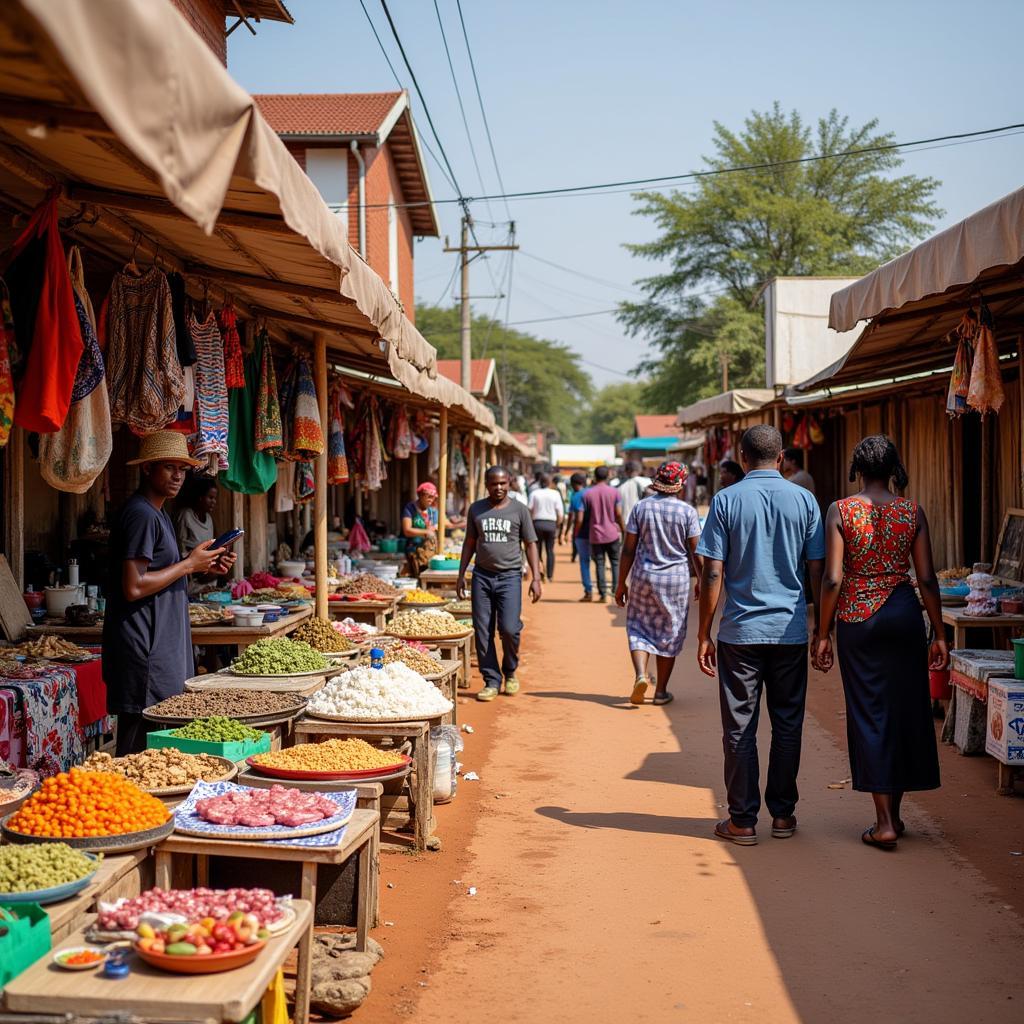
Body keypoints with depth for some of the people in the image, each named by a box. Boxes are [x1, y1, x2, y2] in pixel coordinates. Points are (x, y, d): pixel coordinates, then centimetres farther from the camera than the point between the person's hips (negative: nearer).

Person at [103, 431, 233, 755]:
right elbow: (134, 587, -20)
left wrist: (205, 565, 9)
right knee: (140, 745, -6)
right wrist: (189, 564, -13)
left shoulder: (158, 514, 18)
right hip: (145, 654, -10)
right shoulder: (141, 514, -14)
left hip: (164, 650, 10)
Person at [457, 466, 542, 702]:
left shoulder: (519, 510, 3)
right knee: (483, 632, 0)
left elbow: (530, 545, 5)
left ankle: (510, 673, 13)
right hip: (482, 575, 3)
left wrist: (536, 578, -2)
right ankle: (492, 682, 9)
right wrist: (461, 575, 12)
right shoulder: (476, 509, 10)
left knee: (509, 629, -13)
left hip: (510, 576, -3)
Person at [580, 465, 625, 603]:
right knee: (616, 563, 11)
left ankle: (603, 594, 2)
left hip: (596, 536, 0)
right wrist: (623, 530, 3)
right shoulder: (614, 492, -3)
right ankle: (616, 591, 6)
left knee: (599, 565, 4)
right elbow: (619, 514, -8)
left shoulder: (587, 494, -2)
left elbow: (580, 518, -4)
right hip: (612, 534, 0)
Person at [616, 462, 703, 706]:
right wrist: (701, 581, 10)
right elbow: (696, 551, -3)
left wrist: (621, 583, 4)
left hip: (644, 577, 1)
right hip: (676, 580, -1)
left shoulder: (640, 507, -2)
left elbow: (628, 549, -2)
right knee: (670, 634, 11)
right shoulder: (687, 511, -6)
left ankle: (640, 674, -13)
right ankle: (661, 691, 15)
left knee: (639, 628, 12)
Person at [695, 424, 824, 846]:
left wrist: (703, 634, 0)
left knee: (740, 727, 4)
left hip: (740, 631, -2)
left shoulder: (726, 500, -3)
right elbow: (817, 572, 3)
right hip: (790, 630, 2)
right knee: (787, 724, 11)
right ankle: (783, 814, 17)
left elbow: (713, 574, -6)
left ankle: (742, 820, 8)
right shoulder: (804, 500, 2)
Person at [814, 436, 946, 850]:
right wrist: (939, 634, 7)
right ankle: (893, 814, 23)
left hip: (857, 617, -2)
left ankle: (884, 823, 2)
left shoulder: (840, 511, -6)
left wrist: (823, 634, -2)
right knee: (906, 710, 13)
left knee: (869, 713, 4)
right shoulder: (913, 512, 0)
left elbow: (833, 579, -10)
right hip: (904, 614, 2)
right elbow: (927, 579, 0)